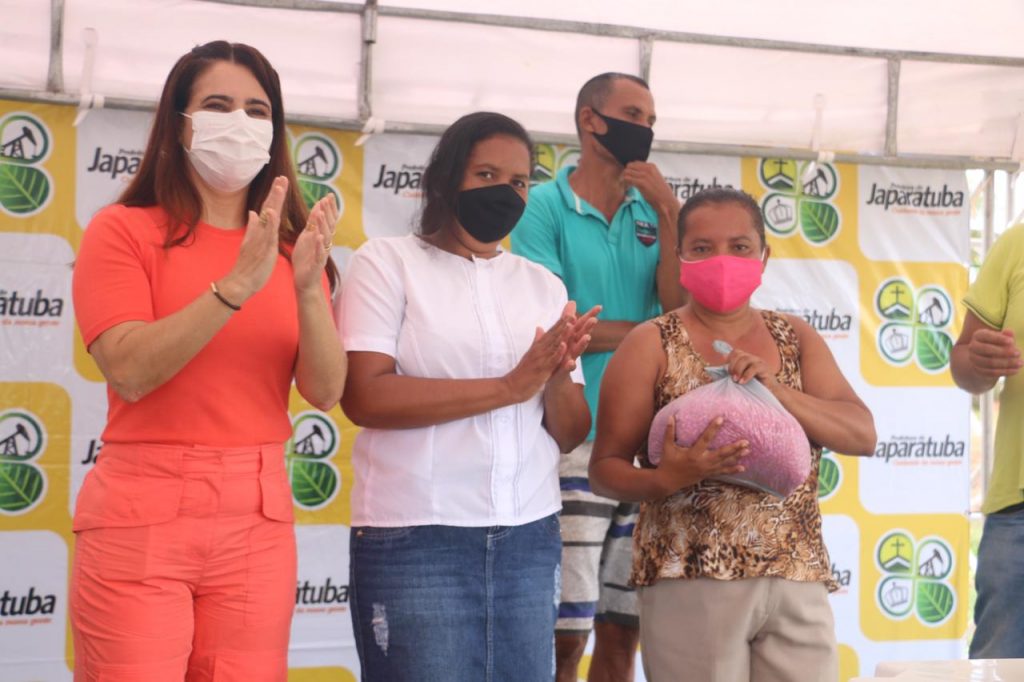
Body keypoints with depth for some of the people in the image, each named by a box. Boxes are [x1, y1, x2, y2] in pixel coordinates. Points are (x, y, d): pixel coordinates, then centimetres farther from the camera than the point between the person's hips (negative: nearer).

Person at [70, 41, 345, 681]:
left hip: (258, 524, 4)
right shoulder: (123, 230, -1)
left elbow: (326, 391, -1)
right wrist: (238, 285, -24)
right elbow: (130, 371, -16)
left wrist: (308, 287, -17)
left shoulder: (293, 244, 10)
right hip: (140, 518, -3)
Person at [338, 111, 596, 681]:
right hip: (414, 540, -4)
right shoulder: (388, 262, -1)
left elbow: (570, 434, 11)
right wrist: (509, 386, -16)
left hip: (530, 539, 5)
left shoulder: (544, 285, 13)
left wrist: (559, 378, -11)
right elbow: (364, 396, -14)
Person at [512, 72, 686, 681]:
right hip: (574, 444, -5)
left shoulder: (652, 211, 13)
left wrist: (669, 214, -7)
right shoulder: (544, 207, -3)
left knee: (623, 632, 10)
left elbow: (680, 305, 0)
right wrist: (647, 330, -2)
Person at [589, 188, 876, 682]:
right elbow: (604, 470, -1)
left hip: (799, 583, 3)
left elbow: (863, 435, 2)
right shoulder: (652, 345, 2)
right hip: (690, 583, -3)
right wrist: (665, 478, -22)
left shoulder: (795, 338, 14)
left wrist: (774, 388, -12)